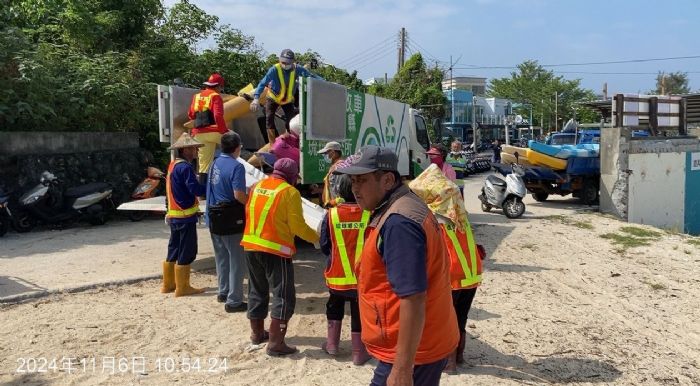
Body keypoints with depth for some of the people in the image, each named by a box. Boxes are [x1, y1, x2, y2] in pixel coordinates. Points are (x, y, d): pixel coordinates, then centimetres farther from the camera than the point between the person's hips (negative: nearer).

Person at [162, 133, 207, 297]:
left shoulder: (173, 165, 12)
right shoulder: (185, 167, -18)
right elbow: (197, 190, -23)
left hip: (174, 215, 10)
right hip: (185, 216, -9)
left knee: (174, 250, 17)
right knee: (187, 252, 0)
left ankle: (168, 284, 26)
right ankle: (182, 287, 7)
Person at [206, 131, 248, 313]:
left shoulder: (215, 163, 8)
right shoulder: (236, 166, -17)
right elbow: (238, 194, -26)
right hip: (231, 221, -8)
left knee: (222, 257, 21)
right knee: (237, 261, 1)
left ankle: (223, 292, 33)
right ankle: (234, 301, 4)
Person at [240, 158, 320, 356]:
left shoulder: (257, 186, 8)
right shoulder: (289, 192, -10)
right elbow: (297, 226, -11)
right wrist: (317, 238, 4)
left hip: (251, 245, 7)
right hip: (275, 250, -7)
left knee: (257, 291, 21)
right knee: (283, 295, 0)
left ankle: (257, 333, 34)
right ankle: (276, 342, -2)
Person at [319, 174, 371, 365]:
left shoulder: (331, 214, -9)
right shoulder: (370, 215, -13)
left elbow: (324, 246, -1)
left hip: (336, 273, 2)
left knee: (334, 307, 24)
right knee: (359, 313, 10)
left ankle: (332, 343, 29)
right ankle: (359, 352, 18)